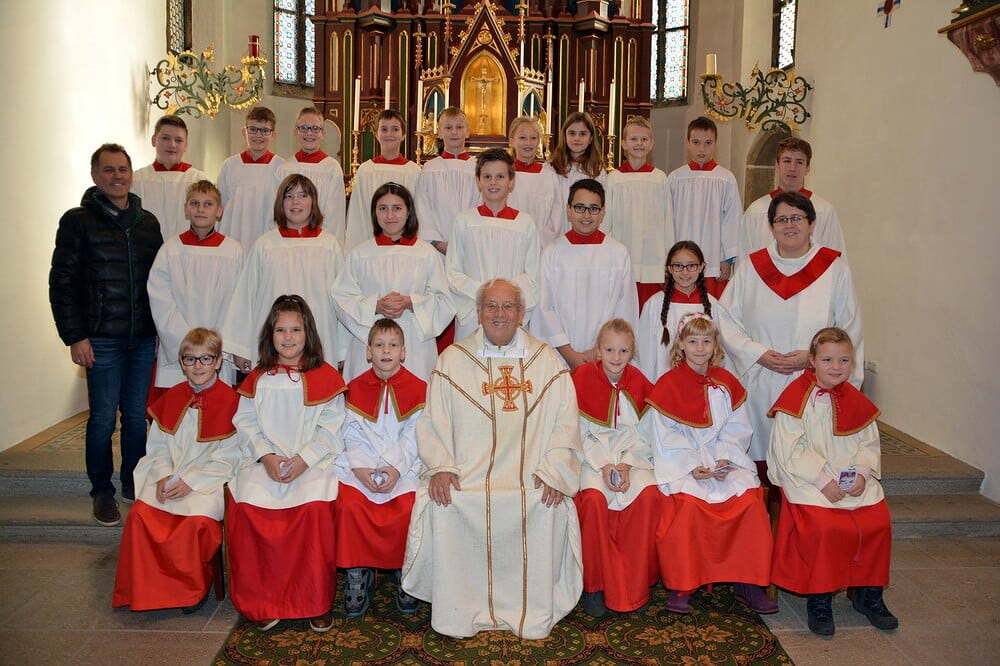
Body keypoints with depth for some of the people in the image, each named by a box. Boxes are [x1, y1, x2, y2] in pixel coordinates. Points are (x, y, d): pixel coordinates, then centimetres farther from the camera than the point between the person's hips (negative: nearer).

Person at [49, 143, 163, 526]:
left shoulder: (148, 222, 10)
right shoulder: (78, 221, -2)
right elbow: (61, 283, -4)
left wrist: (163, 327, 8)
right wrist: (75, 337, -9)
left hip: (144, 338, 4)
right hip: (102, 340, -3)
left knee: (137, 415, 10)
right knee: (103, 418, 2)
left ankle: (134, 482, 25)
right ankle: (102, 491, 17)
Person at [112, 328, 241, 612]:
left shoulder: (229, 400, -7)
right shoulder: (172, 397, 11)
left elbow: (227, 459, -9)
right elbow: (158, 446, 11)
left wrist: (190, 482, -15)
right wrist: (164, 475, -7)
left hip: (210, 479, -4)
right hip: (170, 475, 5)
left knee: (197, 519, -30)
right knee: (140, 513, -20)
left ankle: (195, 587, -4)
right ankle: (148, 586, -2)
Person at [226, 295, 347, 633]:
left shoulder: (325, 376, 3)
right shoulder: (258, 378, 13)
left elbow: (330, 428, -2)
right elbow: (246, 422, 8)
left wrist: (304, 459, -14)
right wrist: (266, 456, -9)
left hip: (313, 462, -3)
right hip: (264, 462, 3)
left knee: (315, 507, -31)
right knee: (244, 503, -25)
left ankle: (316, 602, -12)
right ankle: (262, 602, -9)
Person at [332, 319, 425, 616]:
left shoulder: (417, 388, 2)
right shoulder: (355, 388, 8)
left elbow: (413, 436, -3)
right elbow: (352, 434, 3)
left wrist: (397, 468, -15)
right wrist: (360, 467, -13)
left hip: (405, 464, -1)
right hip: (361, 464, 1)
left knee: (407, 509, -25)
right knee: (349, 505, -24)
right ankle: (358, 572, -4)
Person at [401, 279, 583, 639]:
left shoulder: (547, 361, 12)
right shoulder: (452, 360, 11)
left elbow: (565, 422, 5)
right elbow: (432, 421, 6)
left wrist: (553, 472, -8)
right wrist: (440, 468, -10)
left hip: (529, 477, 0)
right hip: (466, 475, 1)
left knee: (550, 509, -28)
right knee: (443, 507, -27)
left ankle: (533, 613, -8)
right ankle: (458, 610, -8)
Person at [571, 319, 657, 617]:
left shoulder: (638, 382, 5)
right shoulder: (582, 377, -3)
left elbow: (642, 433, 3)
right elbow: (578, 433, -5)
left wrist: (626, 465, -14)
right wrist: (603, 466, -16)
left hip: (631, 455, 2)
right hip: (590, 454, -2)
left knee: (648, 494, -26)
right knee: (594, 497, -32)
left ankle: (634, 584, -11)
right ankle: (594, 584, -15)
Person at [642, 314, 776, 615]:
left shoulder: (727, 383, 10)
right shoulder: (667, 385, -2)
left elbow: (737, 429, 7)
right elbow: (666, 437, -7)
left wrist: (725, 459, -11)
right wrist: (693, 466, -17)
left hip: (724, 459, 4)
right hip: (681, 464, -3)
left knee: (751, 500, -20)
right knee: (687, 505, -30)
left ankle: (748, 583, -6)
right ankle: (681, 586, -14)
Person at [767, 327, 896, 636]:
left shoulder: (856, 401, 10)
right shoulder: (796, 398, -8)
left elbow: (869, 444, 12)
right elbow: (790, 451, -12)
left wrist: (862, 473, -8)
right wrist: (822, 480, -18)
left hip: (854, 480, 5)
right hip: (806, 480, -5)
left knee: (878, 523, -13)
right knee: (824, 527, -26)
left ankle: (868, 594, 10)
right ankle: (819, 599, -5)